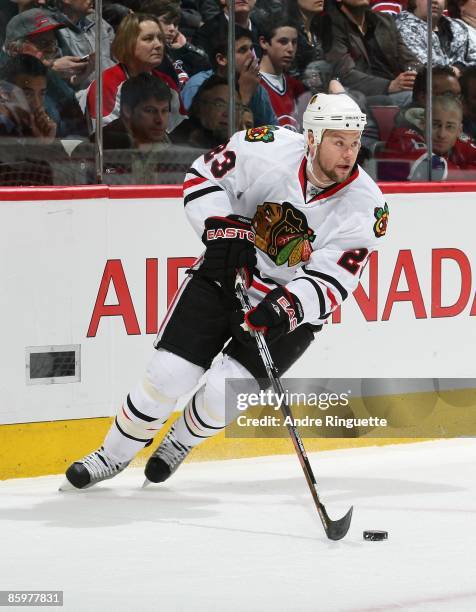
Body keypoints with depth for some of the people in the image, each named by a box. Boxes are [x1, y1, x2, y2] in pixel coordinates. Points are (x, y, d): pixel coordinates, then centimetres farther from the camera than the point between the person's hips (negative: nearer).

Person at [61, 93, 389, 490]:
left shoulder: (366, 206, -19)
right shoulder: (268, 148, -19)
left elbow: (331, 282, -20)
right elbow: (203, 177, -7)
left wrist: (284, 309, -36)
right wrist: (224, 229, -23)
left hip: (294, 306, -1)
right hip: (226, 275, 1)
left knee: (224, 392, -15)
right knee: (168, 375, -8)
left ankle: (180, 443, 19)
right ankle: (114, 455, 16)